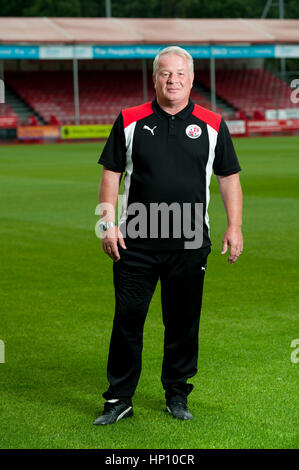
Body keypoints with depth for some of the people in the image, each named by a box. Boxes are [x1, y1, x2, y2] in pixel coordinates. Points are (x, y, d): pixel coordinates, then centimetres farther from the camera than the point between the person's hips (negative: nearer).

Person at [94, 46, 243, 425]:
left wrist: (234, 227, 1)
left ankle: (177, 395, 21)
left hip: (189, 244, 1)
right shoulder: (130, 121, 4)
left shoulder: (212, 125, 5)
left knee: (183, 322, 7)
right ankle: (119, 399, 10)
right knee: (127, 319, 0)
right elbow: (111, 174, 6)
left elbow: (228, 177, 9)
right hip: (135, 241, 0)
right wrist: (108, 223, -2)